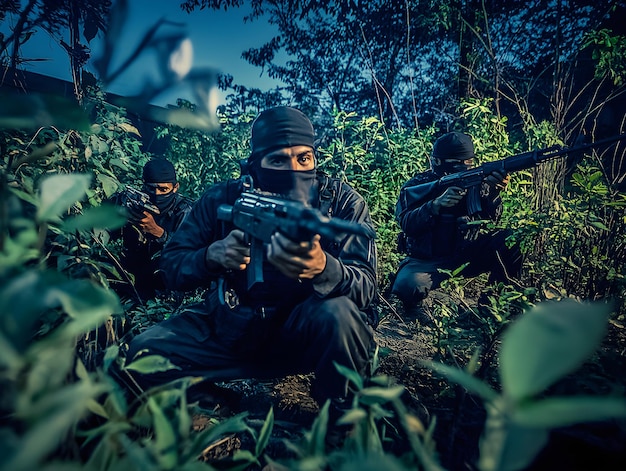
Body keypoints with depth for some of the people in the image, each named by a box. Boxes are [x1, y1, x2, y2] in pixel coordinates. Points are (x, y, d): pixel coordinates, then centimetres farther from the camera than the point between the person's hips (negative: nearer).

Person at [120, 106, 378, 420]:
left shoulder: (342, 201, -10)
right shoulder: (222, 199, -5)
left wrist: (321, 266, -44)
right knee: (144, 352, -16)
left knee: (339, 314, -35)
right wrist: (211, 256, -26)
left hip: (307, 332, -2)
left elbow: (367, 287, -21)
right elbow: (171, 266, -2)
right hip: (232, 329, 3)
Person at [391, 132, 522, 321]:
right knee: (407, 286, -34)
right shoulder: (417, 186, -7)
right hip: (426, 260, -3)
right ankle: (413, 305, 5)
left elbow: (490, 217, -8)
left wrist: (493, 192, -28)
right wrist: (436, 204, -32)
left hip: (465, 254, 4)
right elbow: (406, 224, -18)